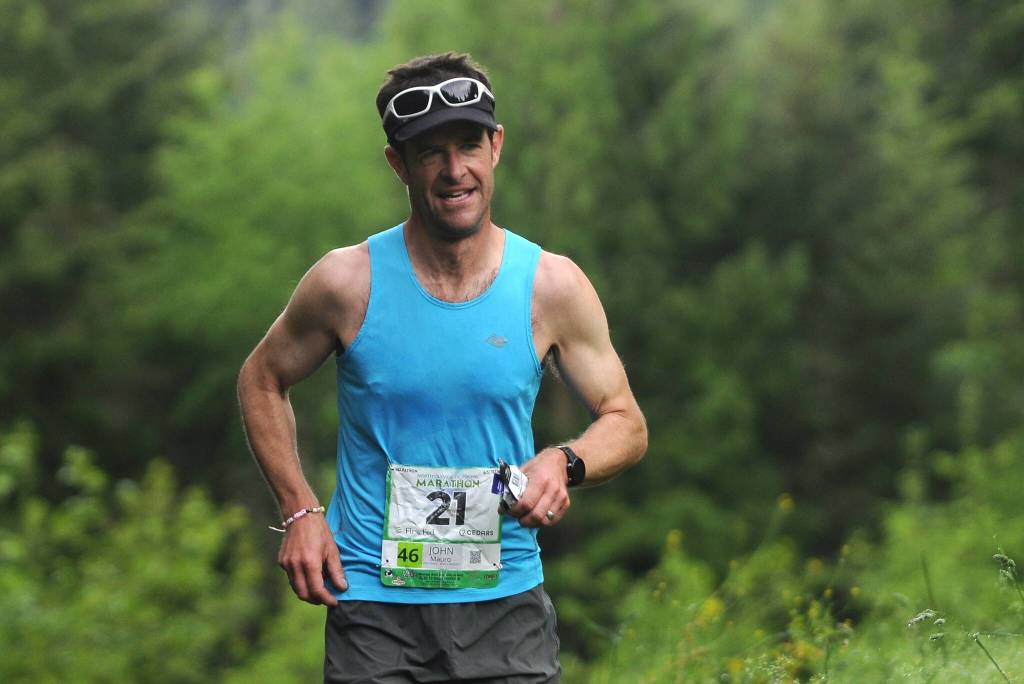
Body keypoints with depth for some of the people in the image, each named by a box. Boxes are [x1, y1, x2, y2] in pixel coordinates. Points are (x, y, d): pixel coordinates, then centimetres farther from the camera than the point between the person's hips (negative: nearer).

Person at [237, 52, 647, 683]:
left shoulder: (552, 286, -2)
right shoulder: (349, 282, -5)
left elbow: (627, 423, 6)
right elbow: (263, 380, 11)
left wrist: (564, 463, -16)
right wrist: (300, 511, 1)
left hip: (507, 606, 1)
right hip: (374, 608, -1)